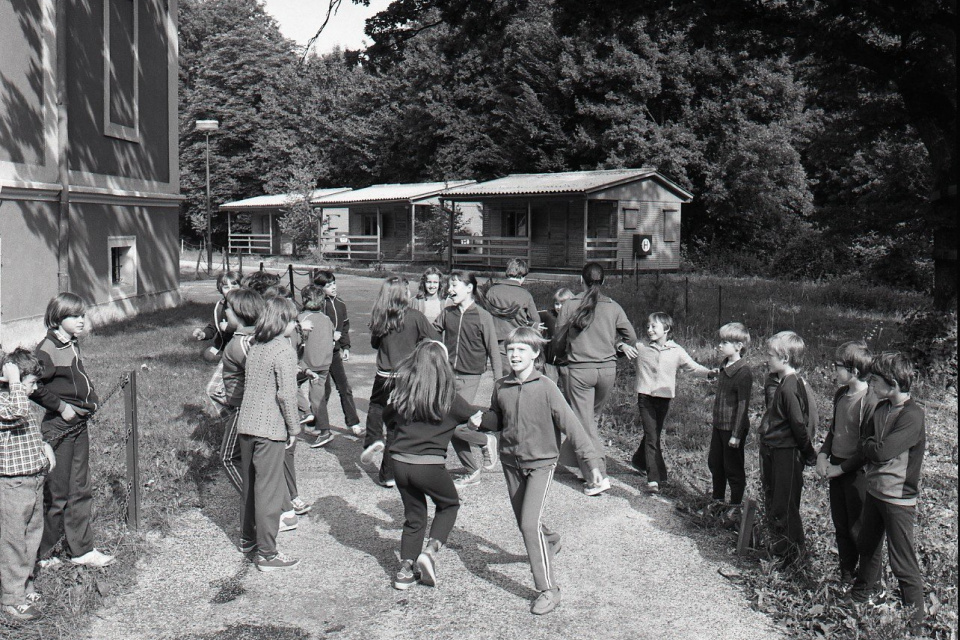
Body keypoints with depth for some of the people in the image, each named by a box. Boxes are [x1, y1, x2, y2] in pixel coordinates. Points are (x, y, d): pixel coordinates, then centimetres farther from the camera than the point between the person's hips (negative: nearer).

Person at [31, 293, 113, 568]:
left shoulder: (73, 345, 9)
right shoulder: (47, 350, -17)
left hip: (80, 424, 8)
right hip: (58, 429, -8)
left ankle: (81, 549, 22)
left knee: (81, 490, 13)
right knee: (57, 494, 3)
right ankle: (41, 554, 19)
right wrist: (60, 407, -19)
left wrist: (91, 399, 10)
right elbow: (33, 387, -23)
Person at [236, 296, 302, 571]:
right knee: (269, 490, -1)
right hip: (270, 428, -8)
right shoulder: (284, 349, -14)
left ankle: (247, 538, 35)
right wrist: (293, 427, -8)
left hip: (245, 424, 8)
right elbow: (286, 393, -18)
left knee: (249, 484, 20)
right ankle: (266, 554, 5)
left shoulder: (255, 347, 10)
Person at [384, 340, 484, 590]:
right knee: (449, 505, 22)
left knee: (414, 516, 20)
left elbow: (388, 420, 14)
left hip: (400, 463, 4)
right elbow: (477, 418, 6)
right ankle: (430, 551, 6)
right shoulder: (447, 396, -8)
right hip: (430, 464, -4)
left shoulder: (401, 388, 2)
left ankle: (406, 570, 21)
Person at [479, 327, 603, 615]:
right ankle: (550, 540, 52)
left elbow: (570, 423, -14)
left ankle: (548, 589, -4)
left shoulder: (545, 387, -15)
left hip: (540, 463, -5)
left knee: (530, 523, -15)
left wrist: (591, 460, -17)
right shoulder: (501, 387, -3)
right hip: (511, 462, 5)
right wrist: (480, 418, -9)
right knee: (524, 523, 18)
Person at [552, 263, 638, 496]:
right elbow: (631, 336, 2)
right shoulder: (613, 307, 1)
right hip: (607, 369, 3)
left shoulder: (570, 306, -4)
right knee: (591, 417, 20)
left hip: (579, 369, -3)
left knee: (584, 423, 1)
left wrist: (562, 355, 24)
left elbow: (559, 341, 2)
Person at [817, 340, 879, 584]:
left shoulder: (871, 402, -21)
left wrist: (842, 468, -15)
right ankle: (846, 575, 32)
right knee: (840, 527, 18)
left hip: (857, 472, -8)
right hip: (836, 469, 8)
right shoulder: (841, 394, 4)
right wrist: (823, 454, 2)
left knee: (858, 529, 4)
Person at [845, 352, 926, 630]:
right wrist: (871, 449, -14)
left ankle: (914, 620, 16)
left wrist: (866, 446, -10)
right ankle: (863, 594, 42)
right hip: (874, 490, 8)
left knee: (903, 563, 2)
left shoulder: (912, 416, -22)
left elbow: (882, 451, -29)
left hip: (898, 499, -8)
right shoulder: (881, 408, 3)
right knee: (868, 548, 23)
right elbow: (866, 441, 6)